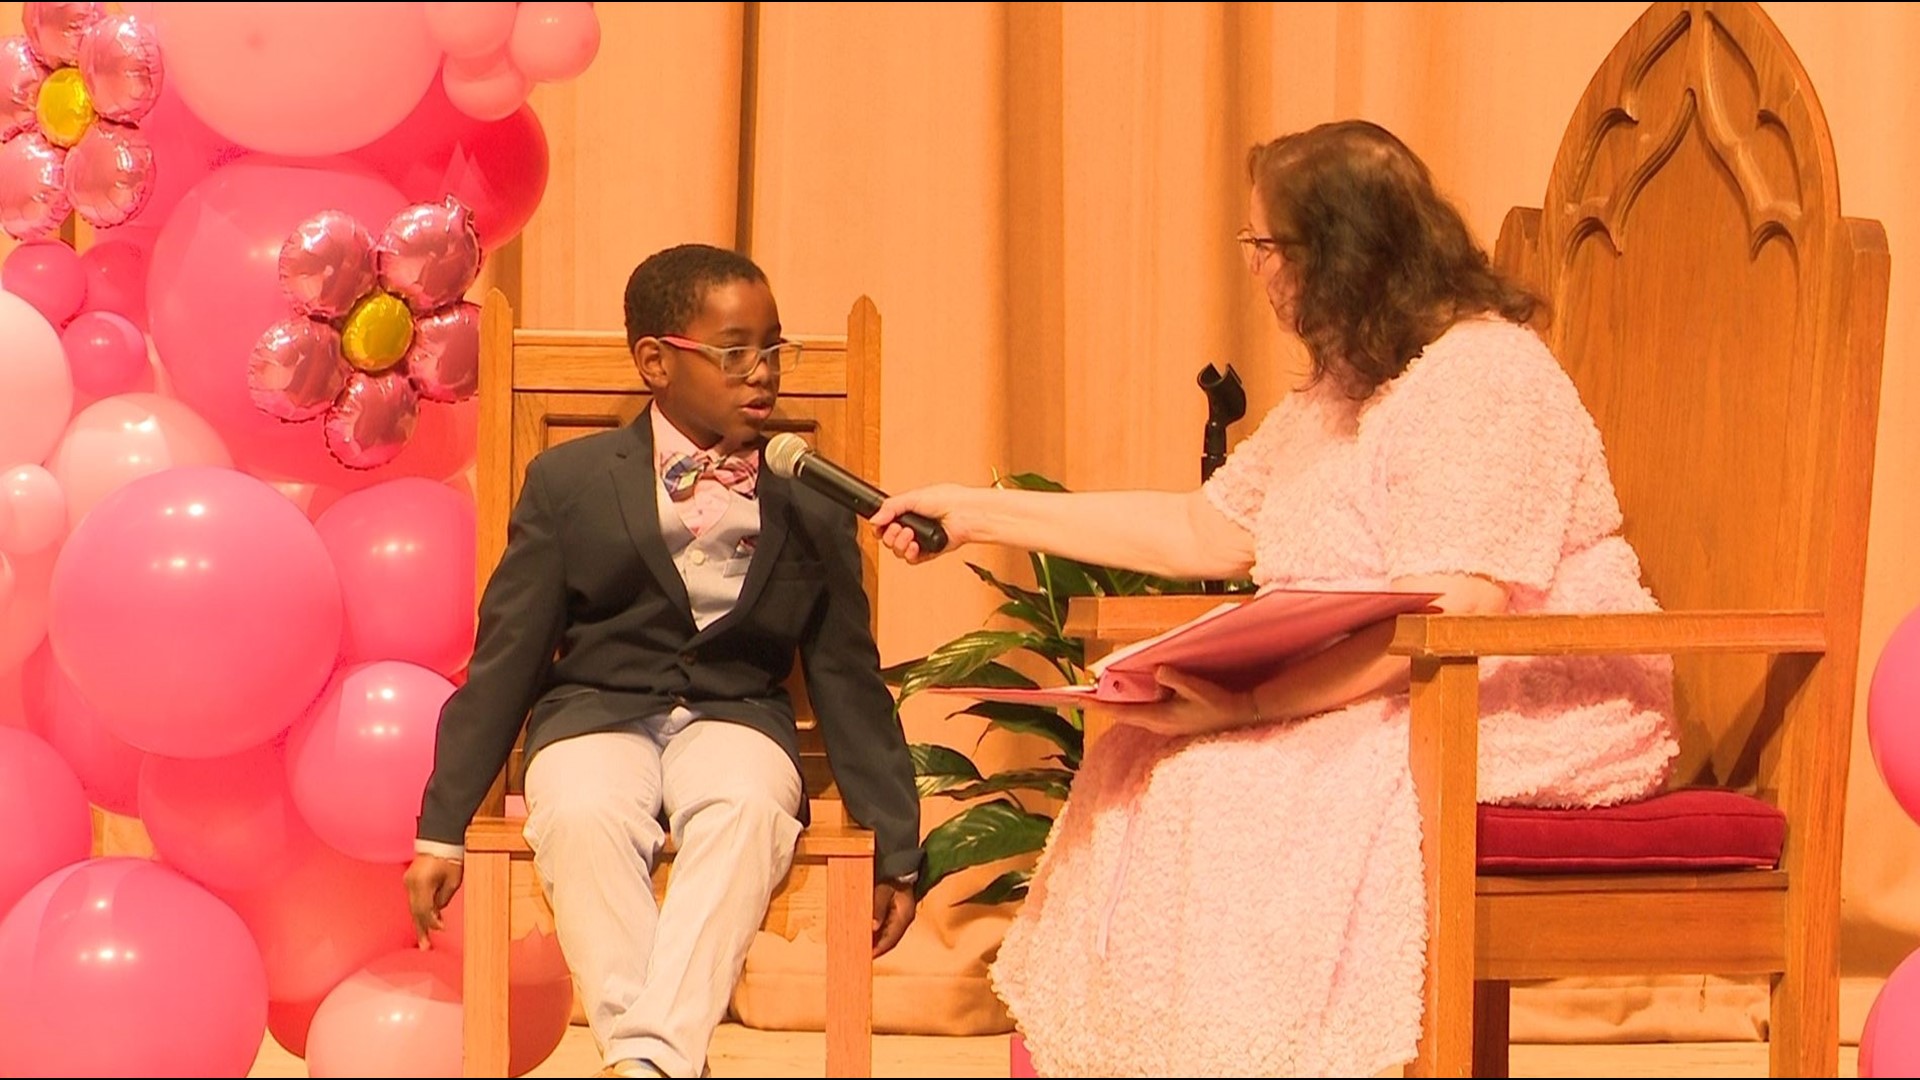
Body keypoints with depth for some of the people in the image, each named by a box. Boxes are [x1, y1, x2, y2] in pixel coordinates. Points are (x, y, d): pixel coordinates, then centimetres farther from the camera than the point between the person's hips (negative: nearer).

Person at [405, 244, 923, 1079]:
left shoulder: (810, 506, 10)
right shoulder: (569, 482, 5)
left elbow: (848, 678, 14)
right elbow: (505, 659, 5)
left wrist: (894, 851, 12)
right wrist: (443, 831, 0)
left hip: (737, 718, 1)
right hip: (596, 712, -1)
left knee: (748, 807, -36)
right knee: (580, 815, -37)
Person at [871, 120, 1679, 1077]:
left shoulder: (1482, 378, -16)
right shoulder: (1343, 388, 17)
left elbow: (1445, 615, -25)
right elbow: (1204, 532, 22)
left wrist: (1248, 701, -28)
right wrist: (983, 514, 21)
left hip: (1548, 711, -10)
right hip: (1394, 702, 10)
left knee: (1243, 784, -28)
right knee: (1144, 761, -9)